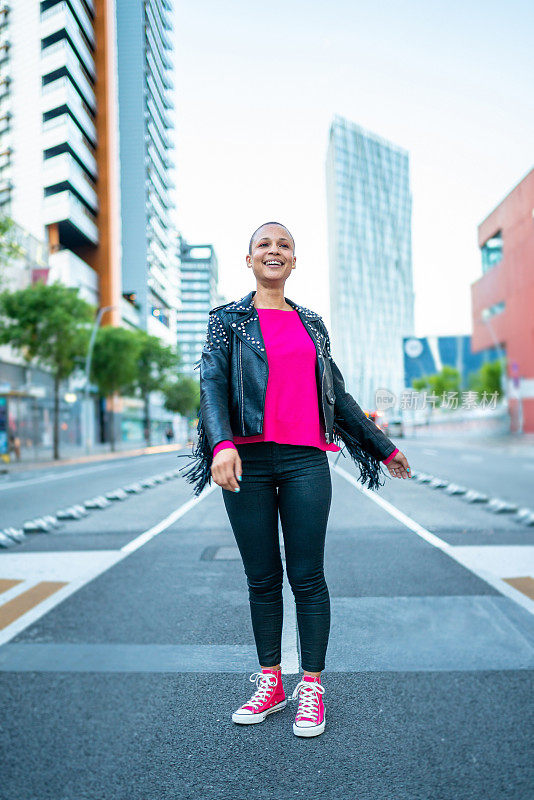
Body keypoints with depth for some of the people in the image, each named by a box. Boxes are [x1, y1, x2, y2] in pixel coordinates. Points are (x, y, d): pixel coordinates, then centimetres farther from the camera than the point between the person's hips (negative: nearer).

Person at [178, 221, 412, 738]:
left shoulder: (311, 323, 17)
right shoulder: (229, 319, 9)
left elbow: (336, 394, 20)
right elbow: (212, 382, -5)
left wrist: (383, 447, 22)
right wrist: (222, 444, -23)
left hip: (306, 460, 2)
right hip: (249, 460, -1)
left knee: (307, 576, 2)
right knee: (262, 578, 7)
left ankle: (312, 686, 17)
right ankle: (270, 682, 23)